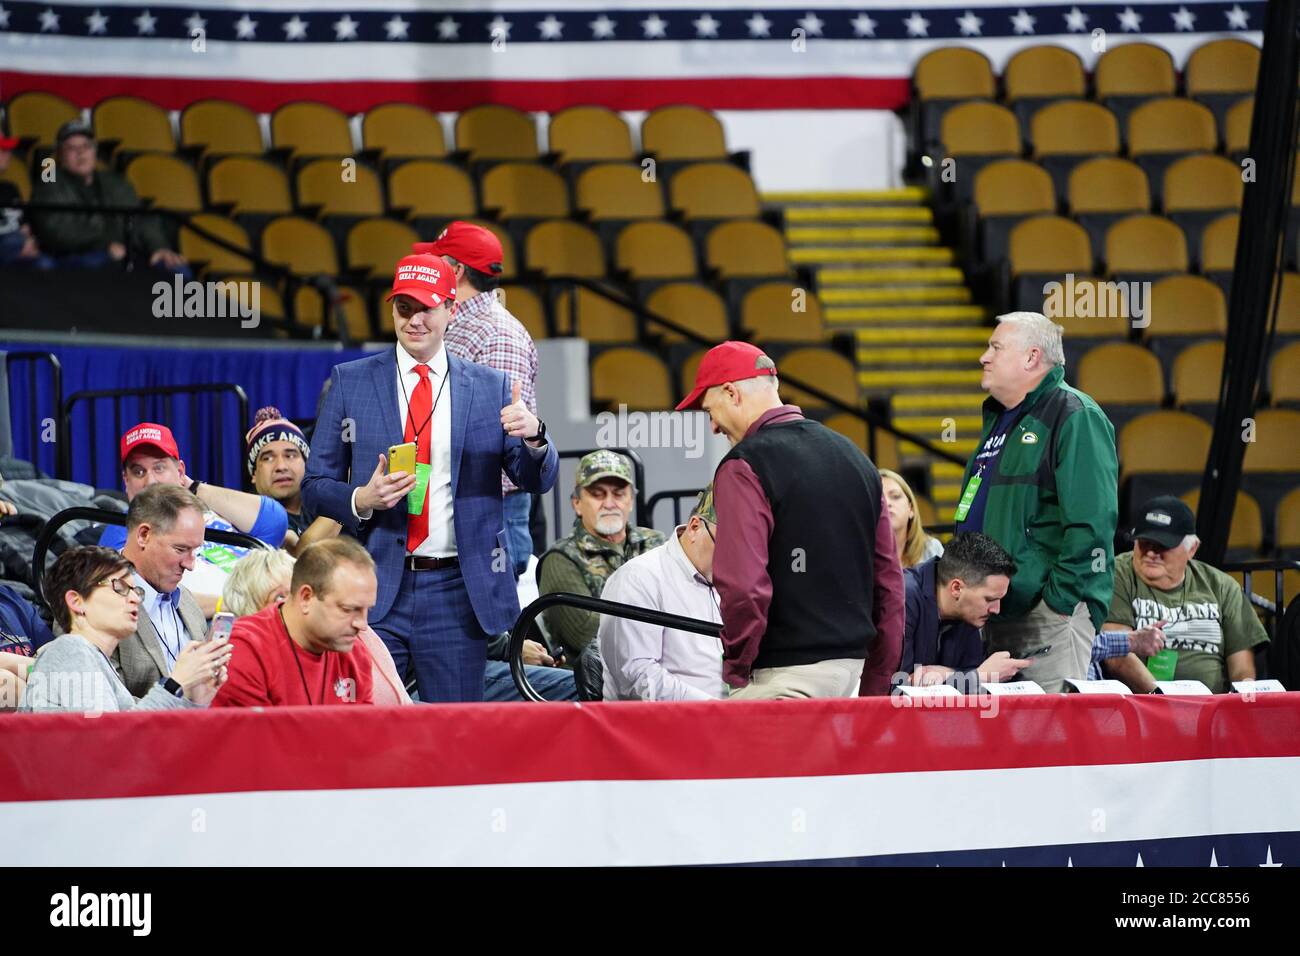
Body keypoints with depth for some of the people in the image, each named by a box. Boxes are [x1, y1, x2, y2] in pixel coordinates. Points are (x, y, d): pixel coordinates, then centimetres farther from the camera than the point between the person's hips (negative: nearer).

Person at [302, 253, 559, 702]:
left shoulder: (491, 389, 10)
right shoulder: (349, 381, 8)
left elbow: (538, 480, 5)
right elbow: (314, 487, 8)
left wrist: (533, 435, -16)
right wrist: (361, 500, -14)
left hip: (457, 592, 1)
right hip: (375, 587, -1)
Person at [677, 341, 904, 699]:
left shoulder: (745, 467, -9)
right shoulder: (855, 457, 15)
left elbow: (743, 585, -18)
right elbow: (889, 579, 15)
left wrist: (736, 668, -5)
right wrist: (876, 683, 19)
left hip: (783, 675, -8)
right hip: (852, 666, 8)